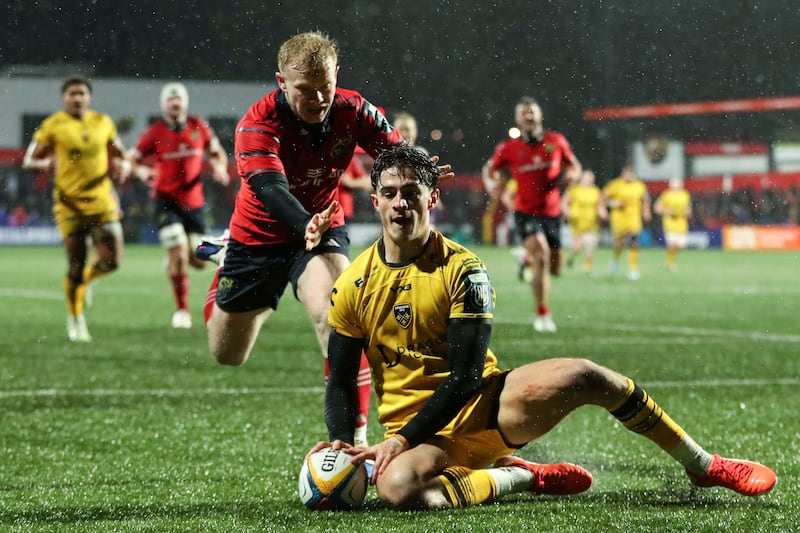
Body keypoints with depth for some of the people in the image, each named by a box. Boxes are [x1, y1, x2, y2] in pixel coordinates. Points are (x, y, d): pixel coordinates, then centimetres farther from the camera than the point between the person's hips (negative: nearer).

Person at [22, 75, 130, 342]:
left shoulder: (103, 122, 7)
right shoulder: (52, 126, -2)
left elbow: (120, 155, 19)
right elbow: (28, 160, 1)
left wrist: (123, 167, -5)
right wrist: (46, 163, -21)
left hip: (102, 200, 3)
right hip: (70, 204, -3)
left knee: (111, 260, -6)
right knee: (75, 264, -4)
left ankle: (85, 278, 28)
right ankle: (75, 319, 14)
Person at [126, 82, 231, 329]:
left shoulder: (199, 127, 2)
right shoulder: (155, 133, -6)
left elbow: (217, 153, 15)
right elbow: (132, 159, 0)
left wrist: (219, 168, -7)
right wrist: (142, 172, -21)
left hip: (194, 201, 3)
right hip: (167, 200, -3)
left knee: (200, 260, 4)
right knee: (178, 253, -15)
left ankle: (173, 259, 40)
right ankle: (182, 310, -5)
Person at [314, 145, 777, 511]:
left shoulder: (463, 269, -7)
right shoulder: (353, 283, 1)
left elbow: (465, 377, -14)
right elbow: (341, 381, 8)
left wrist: (399, 440, -22)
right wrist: (342, 443, -12)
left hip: (485, 404, -1)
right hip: (424, 433, 1)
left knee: (586, 376, -26)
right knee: (395, 487, -36)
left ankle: (704, 466, -7)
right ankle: (522, 476, -12)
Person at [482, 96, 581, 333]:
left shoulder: (556, 141, 0)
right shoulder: (508, 148, -4)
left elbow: (573, 164, 13)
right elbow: (489, 168, 10)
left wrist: (572, 173, -10)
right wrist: (491, 182, -11)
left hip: (552, 212, 4)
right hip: (526, 213, -4)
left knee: (555, 269, 11)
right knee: (541, 257, -25)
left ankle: (529, 260, 48)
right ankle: (542, 315, -17)